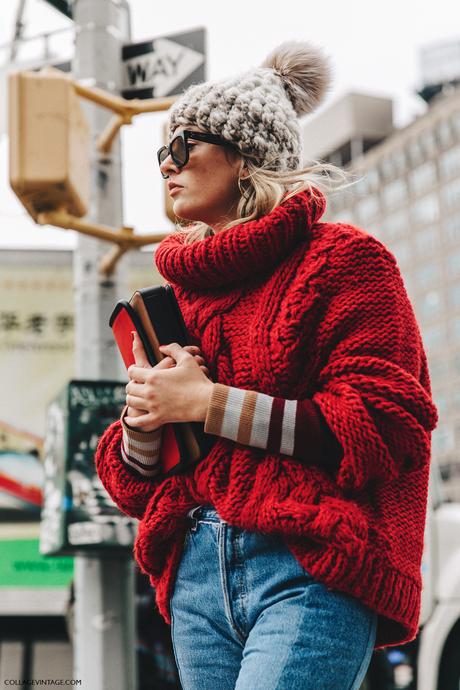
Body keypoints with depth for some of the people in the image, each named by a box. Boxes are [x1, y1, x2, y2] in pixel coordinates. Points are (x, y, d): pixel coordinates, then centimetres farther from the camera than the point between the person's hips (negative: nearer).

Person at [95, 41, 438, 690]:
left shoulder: (341, 259, 2)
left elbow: (388, 424, -11)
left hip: (310, 570, -6)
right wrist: (143, 421, -3)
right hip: (197, 574, 6)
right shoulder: (183, 287, 20)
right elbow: (132, 479, 22)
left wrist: (211, 404, -11)